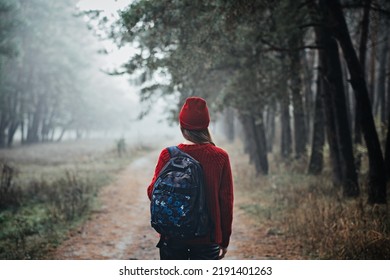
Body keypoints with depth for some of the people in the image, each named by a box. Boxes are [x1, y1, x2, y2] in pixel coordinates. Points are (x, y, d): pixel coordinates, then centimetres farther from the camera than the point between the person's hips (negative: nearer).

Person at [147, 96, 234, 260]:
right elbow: (226, 201, -3)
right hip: (207, 238, 0)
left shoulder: (168, 155, -7)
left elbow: (153, 193, -4)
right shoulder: (220, 157, -6)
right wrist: (224, 240, 7)